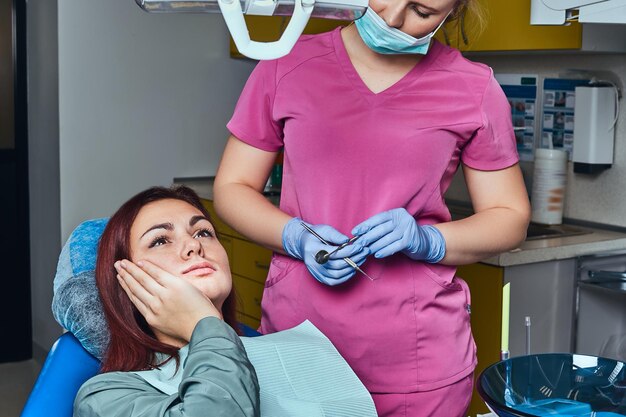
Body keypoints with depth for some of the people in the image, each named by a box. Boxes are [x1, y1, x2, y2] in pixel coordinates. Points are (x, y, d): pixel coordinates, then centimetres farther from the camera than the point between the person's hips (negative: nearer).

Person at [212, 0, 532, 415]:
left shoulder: (473, 89, -1)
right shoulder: (287, 66, 1)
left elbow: (510, 218, 5)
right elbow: (232, 187, 6)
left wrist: (426, 241, -14)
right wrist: (298, 238, -13)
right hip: (295, 339, 1)